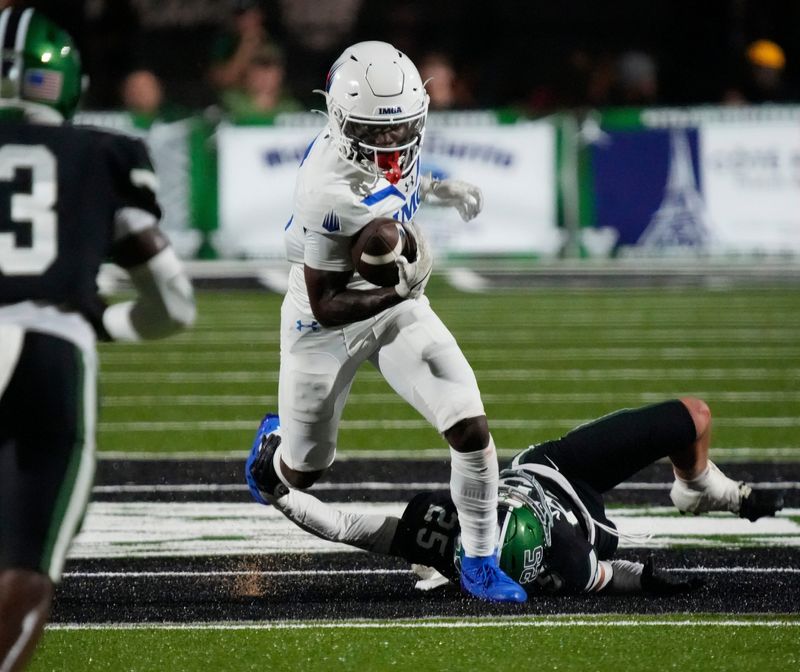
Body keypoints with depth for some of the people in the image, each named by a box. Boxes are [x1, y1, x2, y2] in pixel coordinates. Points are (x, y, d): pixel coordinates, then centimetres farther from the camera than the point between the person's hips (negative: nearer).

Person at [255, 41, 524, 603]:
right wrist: (399, 291, -37)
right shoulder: (330, 193, -35)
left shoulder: (389, 124, -14)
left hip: (397, 307, 5)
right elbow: (326, 306, -27)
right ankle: (277, 449, 52)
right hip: (328, 325, -5)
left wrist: (440, 189, 11)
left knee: (472, 430, -11)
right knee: (303, 472, 13)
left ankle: (479, 564, 7)